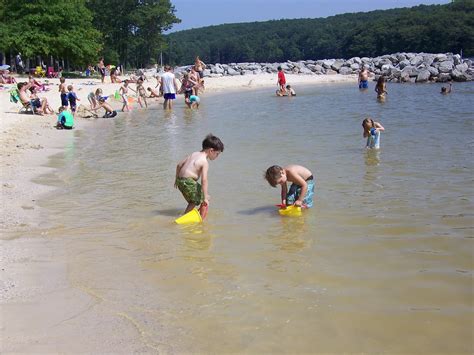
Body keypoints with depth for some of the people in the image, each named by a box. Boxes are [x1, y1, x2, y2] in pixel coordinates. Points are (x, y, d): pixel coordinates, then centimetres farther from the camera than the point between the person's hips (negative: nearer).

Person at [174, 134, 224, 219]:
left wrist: (177, 179, 29)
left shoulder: (194, 154, 13)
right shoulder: (205, 162, -11)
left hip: (180, 181, 9)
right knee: (205, 201, 3)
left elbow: (179, 165, 17)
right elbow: (204, 180, -20)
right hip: (188, 182, -9)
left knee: (193, 201, 24)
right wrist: (205, 198, -20)